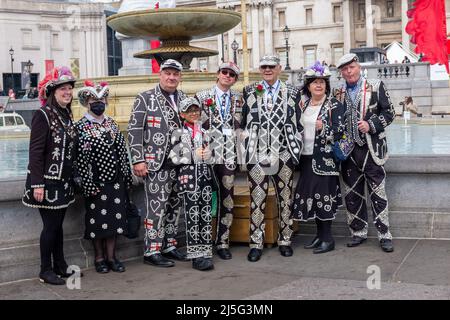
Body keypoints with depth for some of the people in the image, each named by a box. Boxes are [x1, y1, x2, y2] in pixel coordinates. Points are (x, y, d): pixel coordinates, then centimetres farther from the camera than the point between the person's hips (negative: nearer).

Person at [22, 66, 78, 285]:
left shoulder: (66, 115, 9)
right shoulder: (43, 115, -13)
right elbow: (36, 151, -16)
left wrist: (71, 179, 15)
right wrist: (37, 184, -19)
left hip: (63, 180, 7)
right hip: (47, 180, -7)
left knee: (58, 224, 14)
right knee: (50, 225, 0)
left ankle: (60, 266, 24)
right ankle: (45, 271, 12)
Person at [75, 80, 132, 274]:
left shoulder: (112, 124, 9)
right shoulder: (81, 127, -5)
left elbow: (122, 151, 10)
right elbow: (80, 157, -10)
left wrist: (127, 177, 6)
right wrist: (88, 183, -14)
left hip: (115, 179, 4)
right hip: (96, 181, -4)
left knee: (115, 218, 7)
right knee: (97, 219, 4)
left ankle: (111, 256, 18)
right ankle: (99, 258, 17)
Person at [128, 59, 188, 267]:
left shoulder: (184, 99, 13)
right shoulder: (145, 99, -2)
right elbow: (134, 130, -6)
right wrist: (138, 160, -12)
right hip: (156, 163, -5)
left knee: (174, 205, 11)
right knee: (157, 206, -6)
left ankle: (169, 245, 22)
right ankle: (151, 251, 1)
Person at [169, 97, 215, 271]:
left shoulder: (204, 130, 16)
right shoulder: (179, 133, 1)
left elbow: (211, 152, 23)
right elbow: (174, 158, -6)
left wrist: (209, 153, 1)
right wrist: (195, 155, -8)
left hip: (205, 174, 5)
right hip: (189, 175, -5)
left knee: (206, 214, 4)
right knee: (193, 215, -5)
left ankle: (205, 253, 10)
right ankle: (196, 256, 0)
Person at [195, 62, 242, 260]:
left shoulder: (238, 99, 12)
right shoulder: (202, 97, 5)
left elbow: (239, 125, 15)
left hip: (229, 154, 2)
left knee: (227, 198, 1)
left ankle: (223, 242, 9)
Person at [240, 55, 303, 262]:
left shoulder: (292, 93, 9)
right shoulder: (249, 91, 9)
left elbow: (297, 123, 9)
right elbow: (243, 122, 10)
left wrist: (295, 151, 3)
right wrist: (246, 149, 4)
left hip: (284, 154, 1)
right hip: (257, 153, -1)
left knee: (285, 198, 7)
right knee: (257, 199, 0)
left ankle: (284, 241, 18)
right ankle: (256, 243, 6)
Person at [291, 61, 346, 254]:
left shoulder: (334, 105, -5)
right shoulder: (304, 105, 13)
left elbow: (340, 131, -11)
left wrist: (324, 128, -27)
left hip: (325, 158, -6)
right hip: (307, 157, 6)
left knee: (324, 195, -6)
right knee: (311, 194, 8)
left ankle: (327, 238, 2)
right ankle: (319, 234, 18)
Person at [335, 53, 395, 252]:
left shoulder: (376, 87, 0)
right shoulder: (338, 94, 9)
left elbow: (389, 113, -2)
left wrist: (371, 125, -16)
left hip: (371, 150, -3)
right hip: (349, 151, 4)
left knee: (378, 193, -1)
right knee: (352, 194, 8)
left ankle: (384, 235, 6)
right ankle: (358, 232, 19)